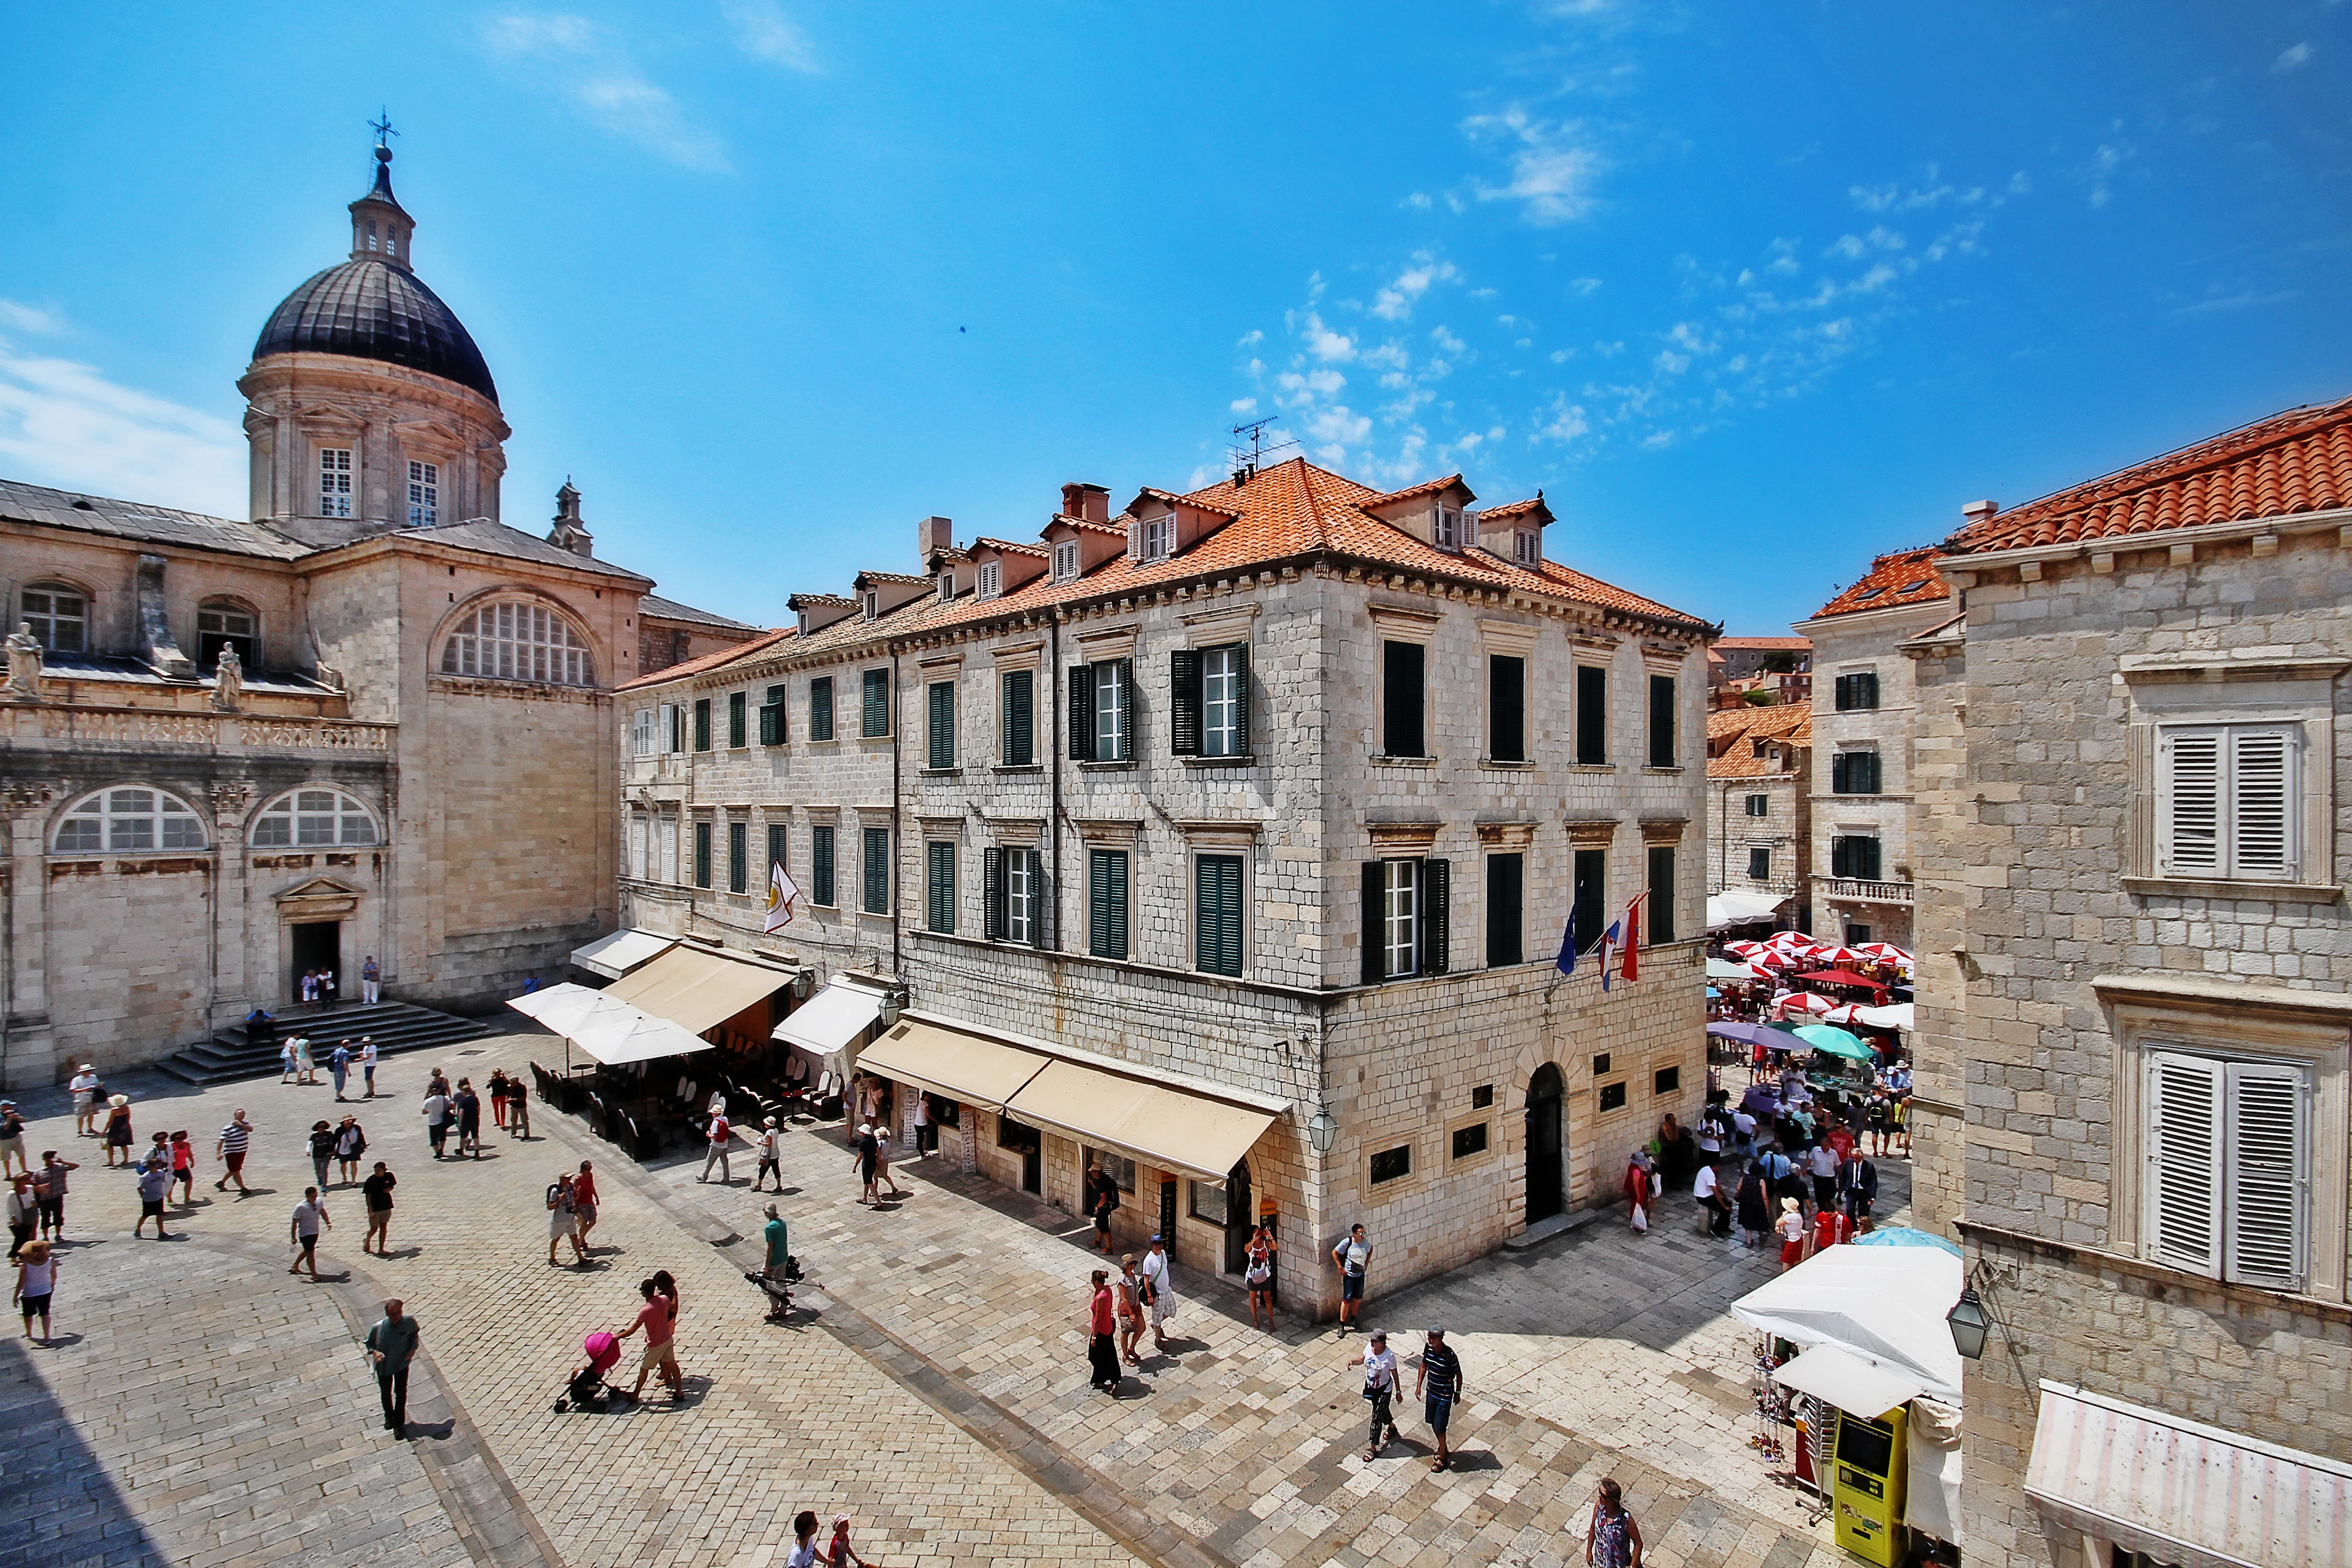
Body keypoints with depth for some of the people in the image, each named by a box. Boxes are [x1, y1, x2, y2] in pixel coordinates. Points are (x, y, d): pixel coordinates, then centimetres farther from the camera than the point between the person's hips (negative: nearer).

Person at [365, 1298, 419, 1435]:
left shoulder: (409, 1322, -23)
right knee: (386, 1393, 23)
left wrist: (413, 1348, -14)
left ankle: (399, 1423, 26)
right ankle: (389, 1417, 51)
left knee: (401, 1393, 7)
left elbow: (415, 1334, -1)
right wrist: (374, 1352, -24)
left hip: (402, 1363, -1)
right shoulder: (378, 1327, -25)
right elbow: (369, 1342, -5)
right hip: (383, 1365, 1)